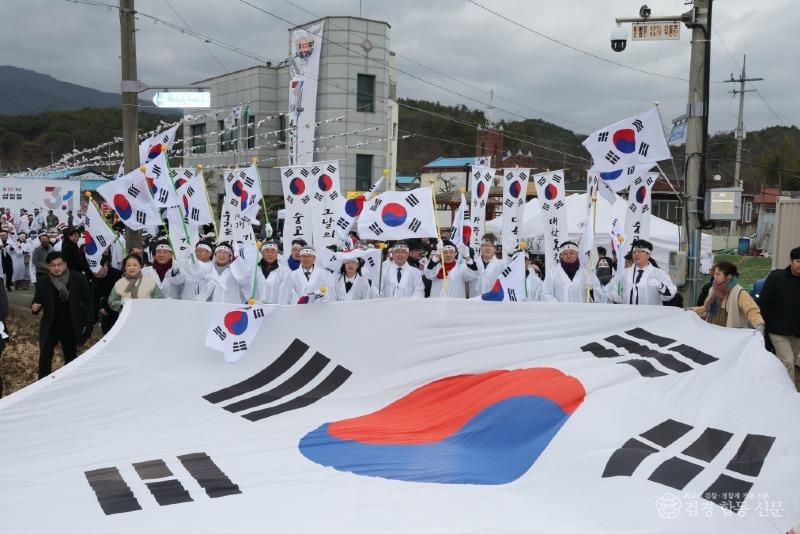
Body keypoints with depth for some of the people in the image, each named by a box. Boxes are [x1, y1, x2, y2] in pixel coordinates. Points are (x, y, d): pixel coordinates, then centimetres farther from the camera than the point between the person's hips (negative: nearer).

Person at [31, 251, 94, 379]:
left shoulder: (78, 278, -11)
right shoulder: (43, 282, -8)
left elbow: (88, 300, -6)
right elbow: (37, 301, 1)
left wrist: (88, 322, -11)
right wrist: (35, 308, -24)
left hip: (71, 327, 0)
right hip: (50, 327, 0)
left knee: (71, 358, 15)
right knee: (45, 358, 1)